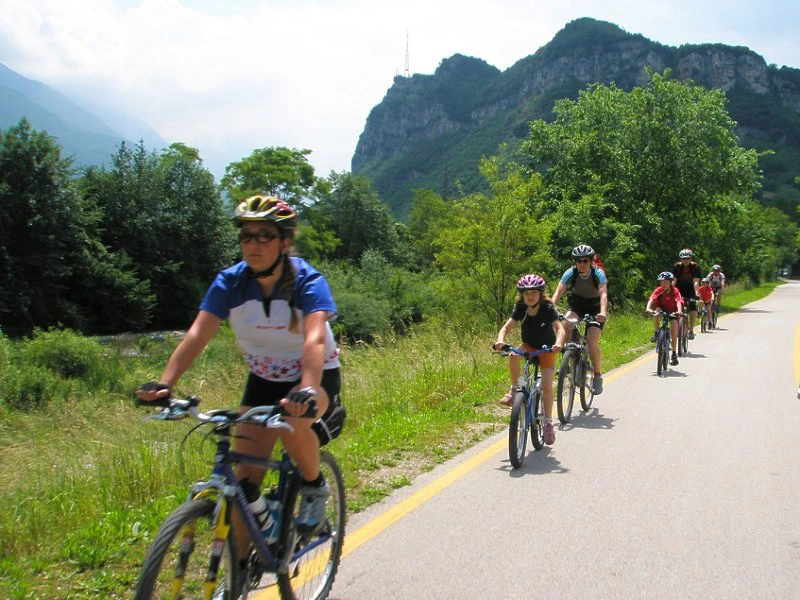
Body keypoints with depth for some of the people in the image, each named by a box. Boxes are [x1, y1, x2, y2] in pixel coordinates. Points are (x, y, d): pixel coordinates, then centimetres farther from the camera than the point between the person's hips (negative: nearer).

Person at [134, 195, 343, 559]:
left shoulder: (307, 281, -22)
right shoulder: (230, 282, -12)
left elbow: (314, 340, -38)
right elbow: (197, 335, -22)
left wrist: (307, 389, -56)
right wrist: (164, 383, -38)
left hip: (316, 378, -3)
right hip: (263, 381, 4)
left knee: (293, 424, -35)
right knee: (244, 478, -6)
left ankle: (315, 488, -5)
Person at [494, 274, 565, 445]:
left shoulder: (547, 309, -21)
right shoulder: (521, 309, -13)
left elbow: (559, 328, -32)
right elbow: (506, 327, -20)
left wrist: (558, 343, -53)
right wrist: (500, 341, -41)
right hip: (528, 346, 2)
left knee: (547, 385, -14)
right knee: (514, 356, -33)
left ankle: (548, 422, 2)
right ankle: (515, 390, -15)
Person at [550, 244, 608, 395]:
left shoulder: (598, 273, -23)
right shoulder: (570, 273, -18)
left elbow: (603, 294, -35)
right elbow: (558, 293, -27)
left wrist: (603, 312, -54)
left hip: (595, 307, -2)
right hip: (576, 304, 2)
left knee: (592, 340, -20)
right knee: (566, 324, -31)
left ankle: (597, 376, -1)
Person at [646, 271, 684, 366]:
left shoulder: (675, 291, -23)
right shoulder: (658, 290, -19)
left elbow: (678, 301, -37)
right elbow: (651, 299, -34)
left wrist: (679, 311, -57)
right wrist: (648, 308, -53)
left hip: (672, 312, -1)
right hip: (662, 309, 1)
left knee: (674, 329, -15)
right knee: (656, 311, -34)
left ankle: (674, 354, -7)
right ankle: (656, 333, -17)